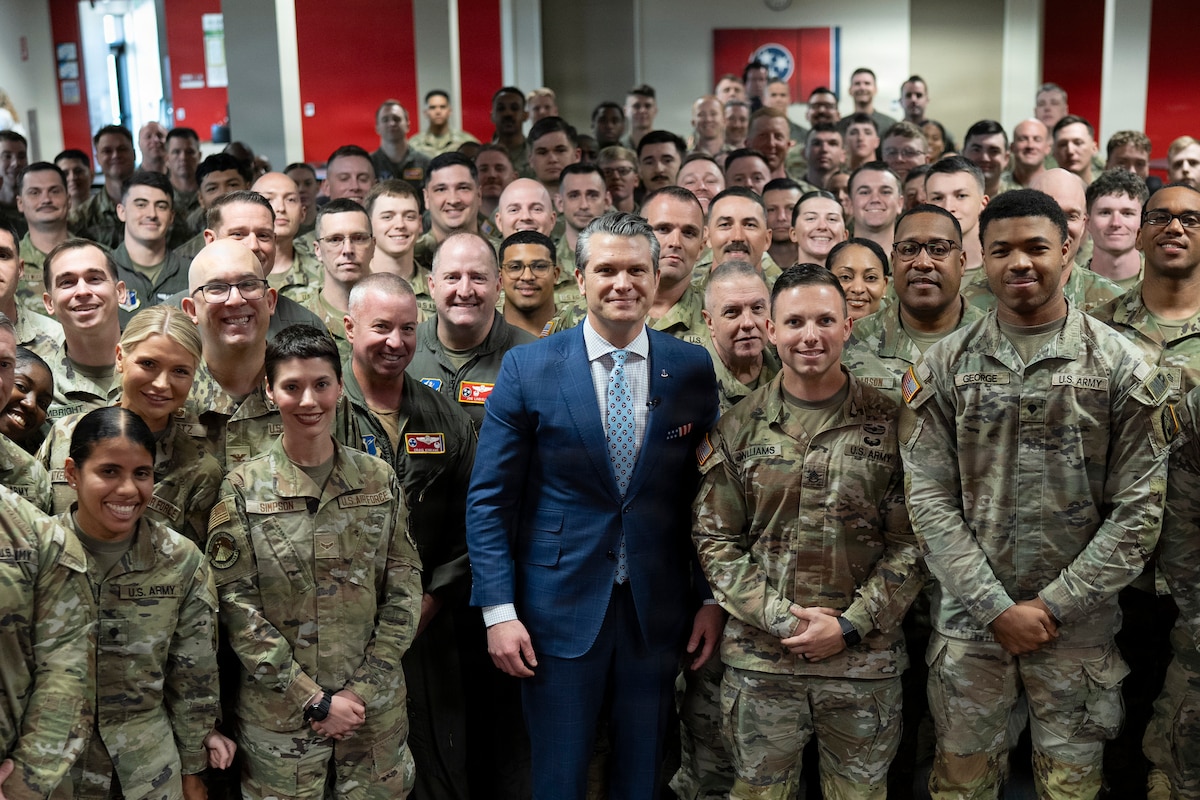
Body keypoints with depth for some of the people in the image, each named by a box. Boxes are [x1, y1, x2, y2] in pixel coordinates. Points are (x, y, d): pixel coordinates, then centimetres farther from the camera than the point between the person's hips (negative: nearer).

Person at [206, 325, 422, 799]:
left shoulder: (380, 480, 1)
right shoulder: (243, 490, -4)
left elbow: (404, 589, 1)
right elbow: (236, 606, -8)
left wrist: (362, 689, -8)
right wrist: (314, 700, -11)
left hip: (376, 710, 2)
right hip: (278, 713, -2)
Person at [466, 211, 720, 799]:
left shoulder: (694, 370, -1)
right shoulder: (528, 368, -5)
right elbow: (489, 499, -4)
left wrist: (712, 600, 3)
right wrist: (498, 611, -9)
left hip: (658, 611, 2)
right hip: (559, 608, -1)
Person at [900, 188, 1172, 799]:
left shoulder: (1121, 367, -3)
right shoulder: (942, 367, -1)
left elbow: (1138, 509, -5)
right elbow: (930, 501, -4)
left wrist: (1053, 605, -11)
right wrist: (998, 609, -11)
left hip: (1079, 628, 0)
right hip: (969, 622, 1)